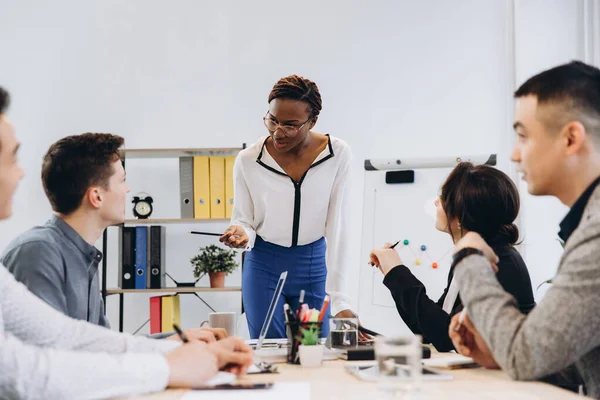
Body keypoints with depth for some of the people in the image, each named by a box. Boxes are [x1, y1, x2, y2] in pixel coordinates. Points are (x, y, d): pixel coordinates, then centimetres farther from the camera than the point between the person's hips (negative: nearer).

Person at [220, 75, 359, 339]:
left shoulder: (337, 155, -13)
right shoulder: (248, 161, -12)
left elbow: (337, 227, -12)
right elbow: (243, 220, 0)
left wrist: (340, 300, -17)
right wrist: (240, 233, -25)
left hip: (314, 267, 1)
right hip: (264, 267, 0)